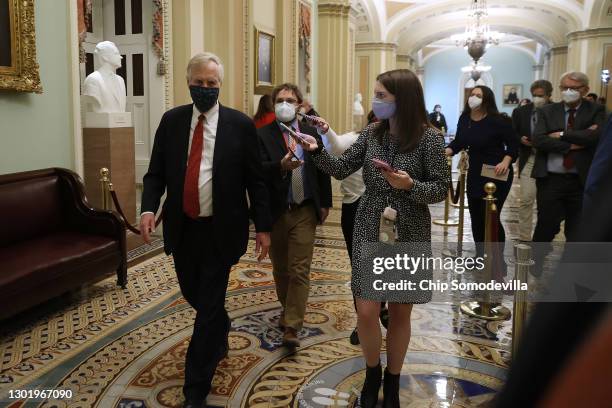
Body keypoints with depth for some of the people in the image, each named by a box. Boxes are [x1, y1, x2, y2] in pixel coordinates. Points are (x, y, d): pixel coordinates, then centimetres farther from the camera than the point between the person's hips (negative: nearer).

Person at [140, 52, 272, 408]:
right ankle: (221, 331, 53)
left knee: (209, 306, 1)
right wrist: (149, 207, -13)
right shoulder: (171, 120, 3)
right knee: (194, 295, 19)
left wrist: (263, 226, -4)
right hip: (182, 228, 4)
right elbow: (156, 172, 4)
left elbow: (255, 179, -3)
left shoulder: (240, 124, -5)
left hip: (220, 230, -3)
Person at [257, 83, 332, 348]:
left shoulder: (312, 133, 3)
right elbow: (258, 169, -18)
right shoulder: (262, 134, -4)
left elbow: (323, 169, 7)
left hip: (305, 212, 0)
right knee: (280, 268, 17)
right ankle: (288, 308, 39)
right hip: (276, 211, 0)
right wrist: (281, 166, -36)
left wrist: (325, 203, 7)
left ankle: (292, 326, 3)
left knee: (300, 270, -3)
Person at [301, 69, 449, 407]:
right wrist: (317, 150, -15)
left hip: (409, 235, -2)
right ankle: (372, 373, 29)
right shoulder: (372, 133, 2)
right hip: (370, 231, 2)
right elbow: (341, 169, 1)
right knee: (366, 312, 0)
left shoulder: (429, 138, -10)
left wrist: (409, 185, -26)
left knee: (399, 312, 10)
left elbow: (442, 188, -9)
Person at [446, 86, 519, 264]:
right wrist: (445, 151, -12)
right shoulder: (464, 119, -1)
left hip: (497, 175, -6)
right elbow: (459, 142, 5)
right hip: (475, 174, 7)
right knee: (475, 216, 13)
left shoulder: (498, 121, -16)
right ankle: (480, 255, 29)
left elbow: (513, 145, -12)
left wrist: (506, 162, -27)